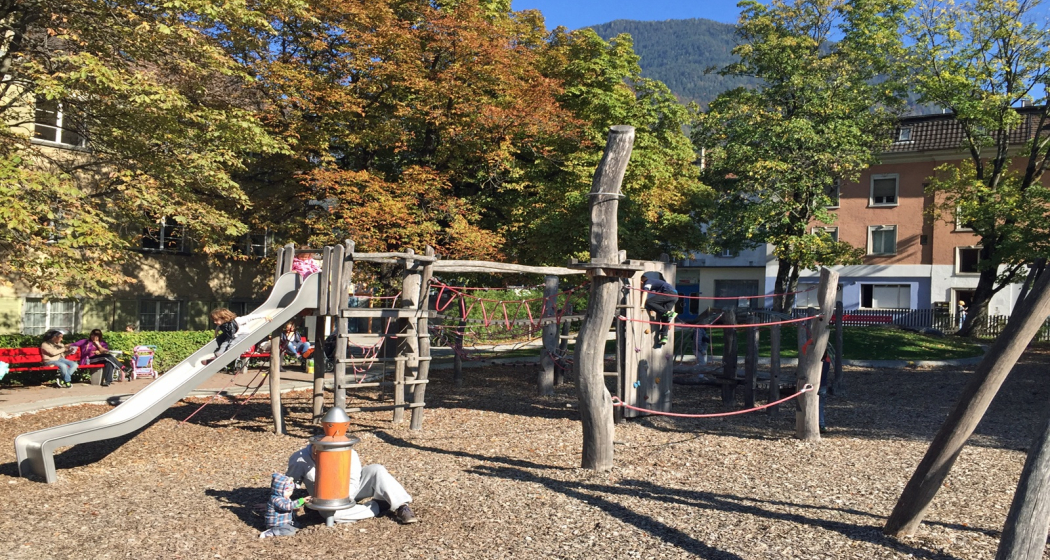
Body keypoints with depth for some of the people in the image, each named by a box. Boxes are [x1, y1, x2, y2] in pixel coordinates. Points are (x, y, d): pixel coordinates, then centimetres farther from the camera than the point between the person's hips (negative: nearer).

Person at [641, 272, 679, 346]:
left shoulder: (648, 282, 7)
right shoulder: (655, 281, 33)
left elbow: (645, 292, -8)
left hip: (669, 293, -9)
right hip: (675, 295, 9)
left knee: (649, 302, -16)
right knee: (664, 317, 6)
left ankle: (669, 313, -22)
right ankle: (664, 337, -4)